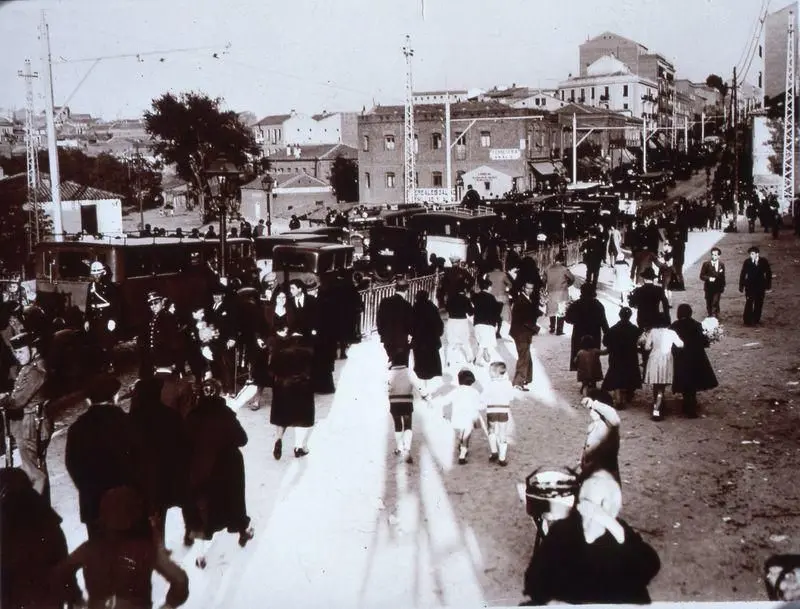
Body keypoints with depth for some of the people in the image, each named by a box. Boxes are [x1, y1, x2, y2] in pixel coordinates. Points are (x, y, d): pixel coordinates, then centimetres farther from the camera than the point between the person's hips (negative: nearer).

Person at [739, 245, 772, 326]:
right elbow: (742, 275, -2)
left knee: (759, 304, 6)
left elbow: (768, 274, 5)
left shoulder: (764, 261, -2)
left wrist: (768, 286, 2)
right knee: (749, 303, -8)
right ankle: (747, 321, -2)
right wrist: (741, 287, -4)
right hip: (750, 286, -2)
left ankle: (756, 320, 17)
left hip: (760, 287, 2)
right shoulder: (747, 262, -5)